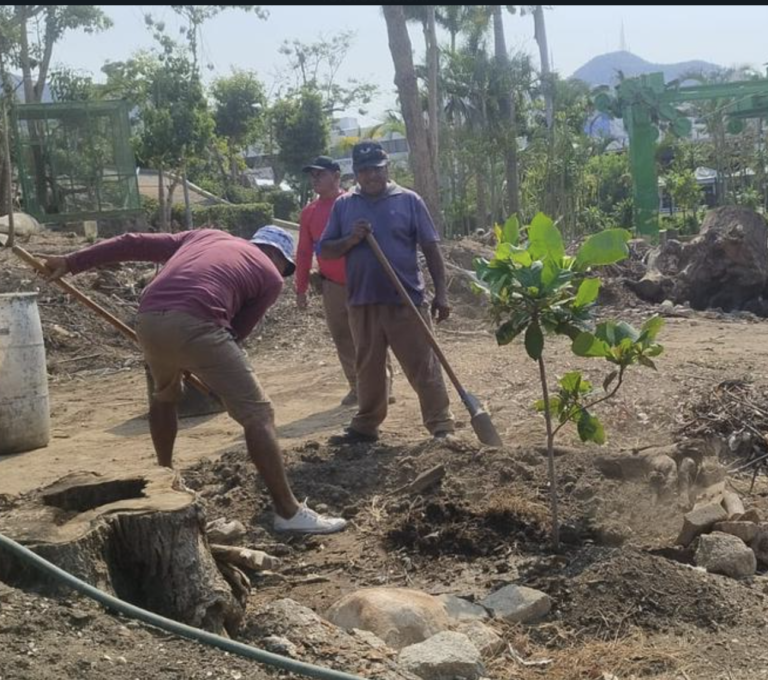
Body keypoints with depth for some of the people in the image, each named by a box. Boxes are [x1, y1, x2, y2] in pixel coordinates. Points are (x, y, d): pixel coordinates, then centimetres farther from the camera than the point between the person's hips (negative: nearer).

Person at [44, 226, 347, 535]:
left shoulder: (206, 236, 32)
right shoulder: (271, 276, 20)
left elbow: (134, 243, 28)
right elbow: (236, 330, 18)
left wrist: (72, 262, 32)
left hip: (148, 319, 6)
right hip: (193, 323, -6)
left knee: (165, 395, 34)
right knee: (257, 413, 2)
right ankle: (289, 512, 1)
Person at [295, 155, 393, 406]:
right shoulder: (309, 212, 5)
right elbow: (304, 253, 8)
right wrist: (301, 289, 7)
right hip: (333, 286, 4)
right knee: (343, 340, 7)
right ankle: (357, 388, 17)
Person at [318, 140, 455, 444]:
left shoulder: (409, 200, 1)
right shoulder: (343, 205, 7)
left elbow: (431, 248, 0)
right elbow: (324, 250, 6)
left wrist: (441, 293, -5)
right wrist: (350, 240, -13)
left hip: (406, 300, -3)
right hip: (362, 302, 3)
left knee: (423, 367, -1)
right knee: (368, 369, 14)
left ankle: (442, 426, 3)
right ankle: (366, 426, 27)